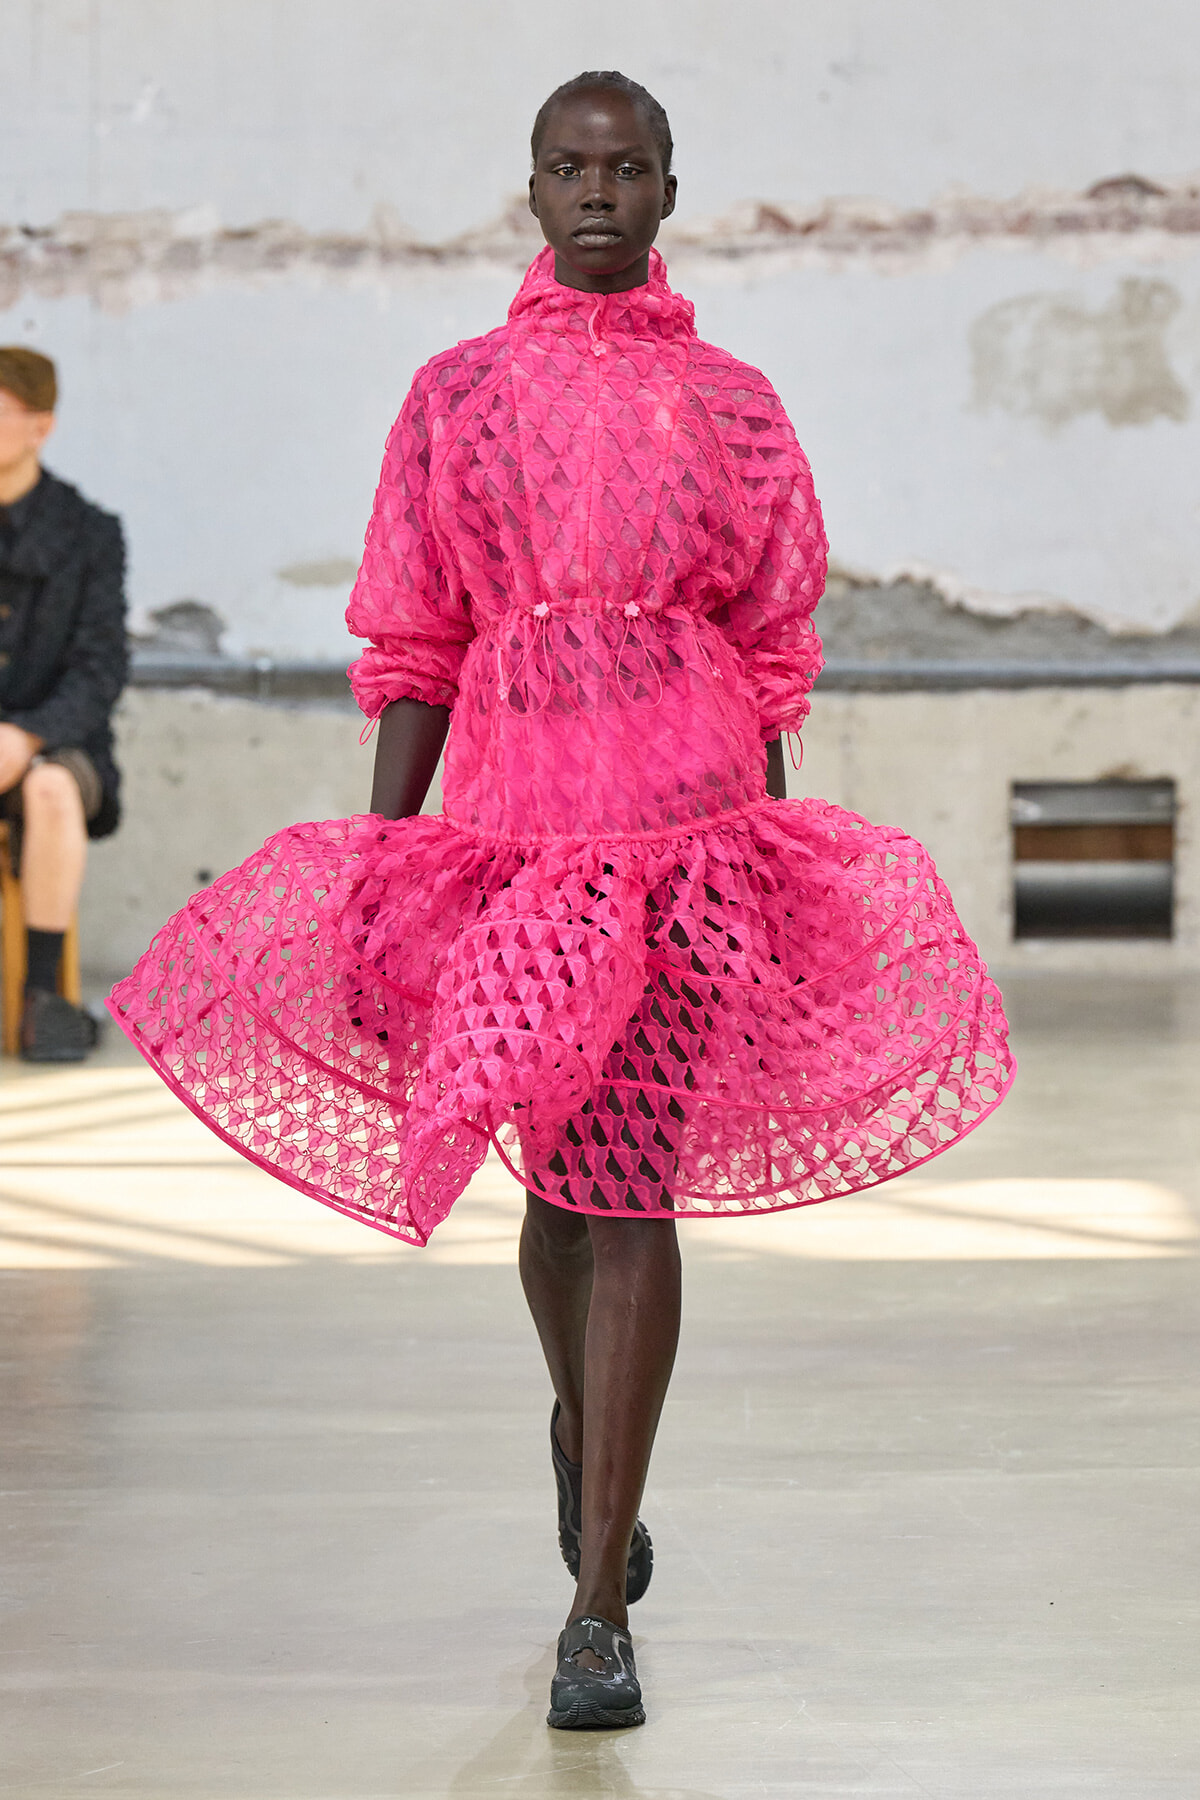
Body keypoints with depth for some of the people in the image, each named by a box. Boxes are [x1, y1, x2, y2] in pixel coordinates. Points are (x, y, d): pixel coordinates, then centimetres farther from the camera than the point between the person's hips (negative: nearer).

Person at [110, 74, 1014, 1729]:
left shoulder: (732, 408, 6)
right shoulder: (458, 396, 7)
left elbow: (767, 663, 9)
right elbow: (411, 655, 5)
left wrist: (756, 874, 8)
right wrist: (375, 878, -1)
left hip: (688, 825, -2)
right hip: (510, 819, 2)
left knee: (631, 1188, -10)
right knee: (559, 1177, 15)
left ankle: (598, 1617, -8)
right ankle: (584, 1430, 47)